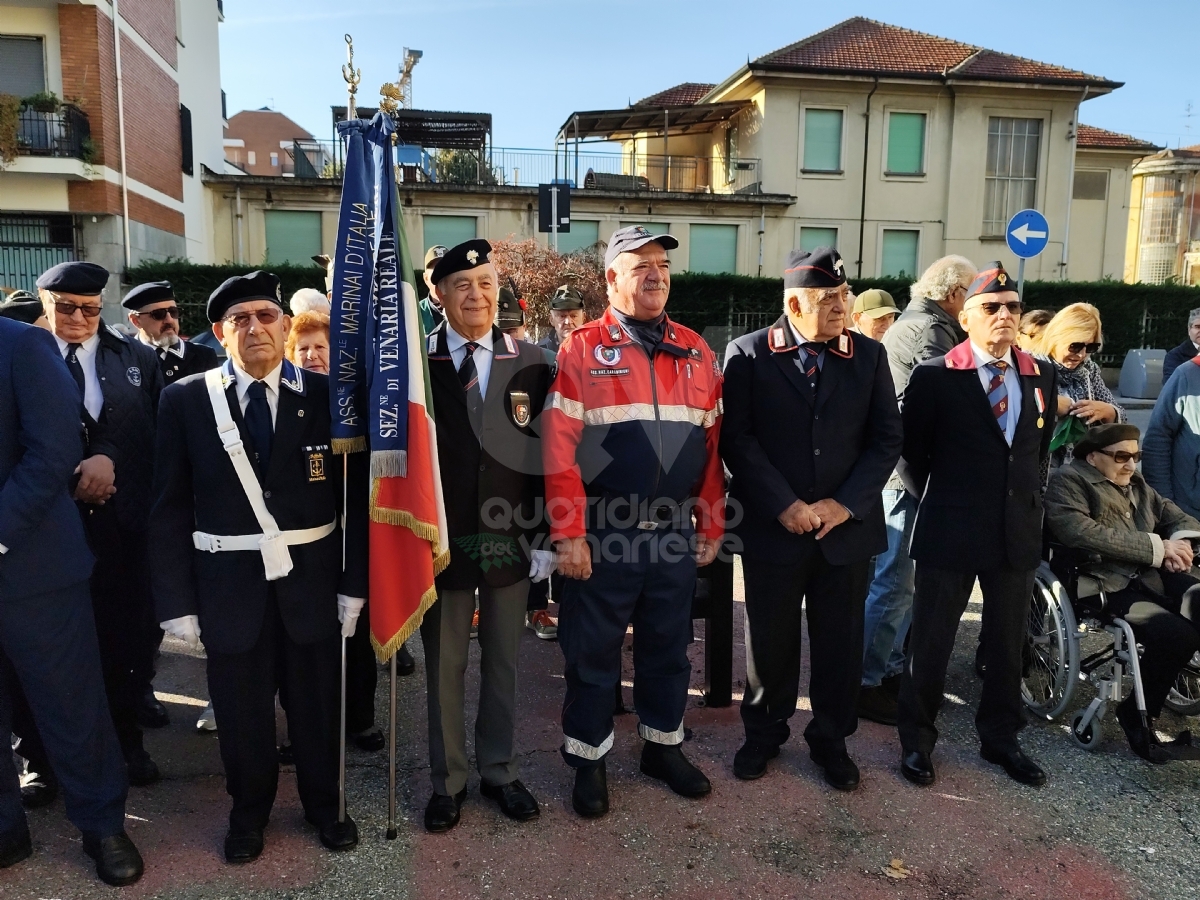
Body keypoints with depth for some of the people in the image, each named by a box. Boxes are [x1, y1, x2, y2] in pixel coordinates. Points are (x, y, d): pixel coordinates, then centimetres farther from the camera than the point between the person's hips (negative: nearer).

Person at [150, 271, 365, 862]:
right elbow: (170, 510, -1)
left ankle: (323, 804, 40)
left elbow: (355, 497, -2)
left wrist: (354, 585, -4)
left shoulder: (326, 396, -3)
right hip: (229, 586, 0)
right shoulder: (185, 400, -2)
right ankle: (249, 811, 40)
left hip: (311, 582, 0)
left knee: (318, 705, 15)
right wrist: (177, 602, -4)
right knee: (241, 711, 15)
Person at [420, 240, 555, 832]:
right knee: (444, 663, 11)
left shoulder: (529, 362, 2)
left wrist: (546, 537, 0)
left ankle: (499, 772, 33)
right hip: (442, 537, -2)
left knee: (503, 661, 15)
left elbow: (545, 452, 2)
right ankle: (447, 782, 29)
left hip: (510, 538, 2)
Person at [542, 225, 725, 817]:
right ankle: (588, 760, 27)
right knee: (593, 653, 9)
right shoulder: (582, 351, -5)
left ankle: (663, 746, 37)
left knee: (668, 647, 18)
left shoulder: (696, 352, 8)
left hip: (675, 532, 4)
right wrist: (568, 534, -14)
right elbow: (559, 449, -10)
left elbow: (712, 444, 9)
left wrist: (711, 527, 7)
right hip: (602, 534, -4)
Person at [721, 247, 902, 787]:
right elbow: (738, 440, -8)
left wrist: (845, 504, -9)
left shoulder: (869, 356, 4)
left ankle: (831, 738, 33)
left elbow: (886, 439, 2)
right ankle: (764, 732, 33)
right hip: (772, 527, -2)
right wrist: (786, 506, -14)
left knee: (840, 641, 12)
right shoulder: (748, 355, -4)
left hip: (848, 527, 2)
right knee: (769, 639, 11)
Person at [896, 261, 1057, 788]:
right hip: (951, 530, -4)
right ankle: (916, 739, 22)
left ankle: (1000, 738, 33)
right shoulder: (934, 376, -8)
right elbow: (912, 452, 0)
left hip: (1018, 531, 5)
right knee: (931, 640, 6)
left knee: (1009, 640, 15)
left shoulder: (1040, 377, 7)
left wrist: (1030, 501, 12)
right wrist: (933, 503, 4)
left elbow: (1040, 448, 18)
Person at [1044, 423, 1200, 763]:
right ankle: (1138, 713, -3)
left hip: (1153, 576, 7)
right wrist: (1158, 547, -16)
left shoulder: (1136, 485, 23)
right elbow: (1081, 532, -18)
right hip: (1106, 585, -7)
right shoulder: (1068, 481, -1)